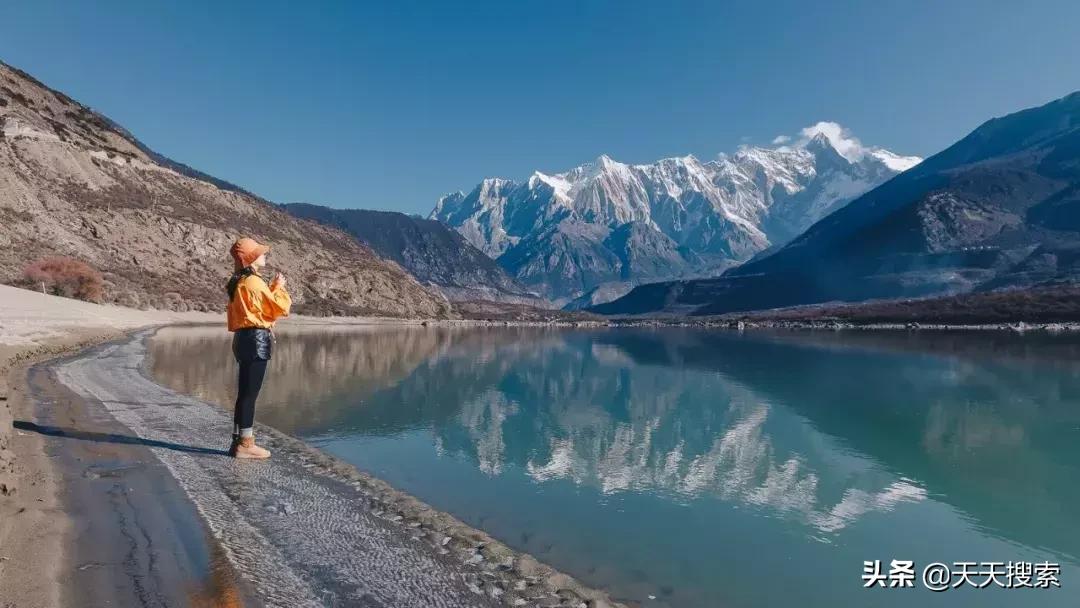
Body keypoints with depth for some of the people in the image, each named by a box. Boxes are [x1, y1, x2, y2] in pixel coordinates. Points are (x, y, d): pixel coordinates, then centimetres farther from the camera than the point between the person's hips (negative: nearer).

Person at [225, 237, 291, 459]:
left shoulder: (239, 282, 16)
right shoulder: (253, 282, -14)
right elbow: (281, 308, -14)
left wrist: (272, 288, 15)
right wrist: (279, 287, 1)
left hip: (244, 338, 10)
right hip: (256, 340, -10)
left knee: (245, 392, 14)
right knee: (249, 393, -5)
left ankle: (240, 441, 21)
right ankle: (245, 445, 1)